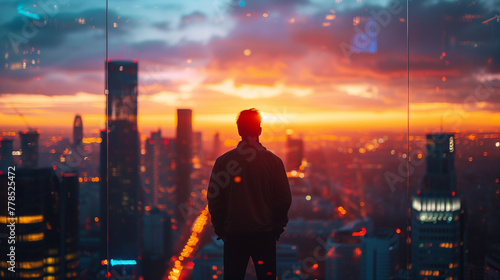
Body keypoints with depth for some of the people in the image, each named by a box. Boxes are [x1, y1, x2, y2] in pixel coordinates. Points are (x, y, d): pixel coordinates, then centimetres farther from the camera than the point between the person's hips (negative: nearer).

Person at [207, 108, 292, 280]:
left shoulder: (223, 161, -3)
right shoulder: (273, 161, -4)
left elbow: (214, 199, 0)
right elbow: (284, 199, -1)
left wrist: (219, 228, 10)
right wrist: (278, 227, 10)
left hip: (233, 234, 0)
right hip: (265, 233, 0)